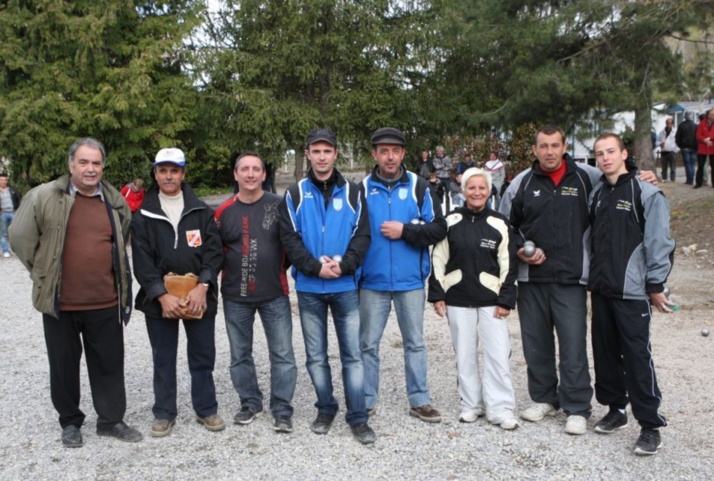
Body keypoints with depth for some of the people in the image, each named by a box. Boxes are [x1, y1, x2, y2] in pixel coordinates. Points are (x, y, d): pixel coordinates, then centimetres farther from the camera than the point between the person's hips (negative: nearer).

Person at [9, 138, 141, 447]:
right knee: (64, 366, 12)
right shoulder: (44, 197, -8)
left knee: (110, 364, 11)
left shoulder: (115, 201, 5)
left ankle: (111, 420, 27)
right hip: (60, 303, -2)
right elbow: (20, 238, -2)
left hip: (106, 302, 3)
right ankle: (70, 422, 30)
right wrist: (44, 274, 1)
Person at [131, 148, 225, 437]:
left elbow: (214, 252, -1)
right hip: (159, 301, 0)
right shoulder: (143, 215, 1)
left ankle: (206, 409, 24)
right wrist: (162, 296, -14)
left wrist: (202, 287, -14)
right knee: (163, 360, 10)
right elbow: (142, 262, -4)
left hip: (199, 298, 1)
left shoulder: (202, 211, 4)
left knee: (203, 357, 9)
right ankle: (164, 413, 24)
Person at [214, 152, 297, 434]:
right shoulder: (224, 211, 2)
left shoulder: (279, 205, -3)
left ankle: (282, 410, 12)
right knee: (240, 354, 13)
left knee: (282, 354, 0)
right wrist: (233, 272, 2)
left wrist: (279, 270, 1)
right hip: (235, 297, 2)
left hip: (274, 295, -2)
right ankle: (250, 403, 30)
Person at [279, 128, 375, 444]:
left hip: (346, 287, 0)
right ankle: (325, 410, 25)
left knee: (352, 354, 0)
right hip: (309, 289, 1)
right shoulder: (295, 194, 4)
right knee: (316, 356, 10)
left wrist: (344, 264, -16)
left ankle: (358, 418, 8)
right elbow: (289, 237, -4)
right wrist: (315, 266, -16)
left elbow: (362, 234, -1)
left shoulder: (351, 193, 5)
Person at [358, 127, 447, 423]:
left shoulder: (418, 187, 2)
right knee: (368, 343, 8)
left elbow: (438, 229, -2)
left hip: (410, 280, 0)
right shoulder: (363, 189, 2)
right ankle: (366, 401, 21)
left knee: (415, 342, 9)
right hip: (372, 281, 0)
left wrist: (404, 231, -14)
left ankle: (419, 401, 21)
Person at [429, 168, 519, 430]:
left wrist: (506, 300, -4)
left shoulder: (500, 224, 1)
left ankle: (501, 408, 7)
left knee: (498, 355, -4)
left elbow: (508, 265, 2)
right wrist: (437, 294, 0)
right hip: (458, 299, 1)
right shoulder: (451, 221, 3)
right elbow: (439, 260, 5)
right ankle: (471, 404, 21)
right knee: (465, 355, 8)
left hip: (491, 300, -1)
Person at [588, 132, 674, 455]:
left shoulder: (646, 193, -8)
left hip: (632, 291, -6)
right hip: (601, 289, 6)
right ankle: (615, 409, 28)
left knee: (637, 357, -5)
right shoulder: (597, 195, 11)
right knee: (605, 352, 13)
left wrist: (656, 285, -11)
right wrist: (593, 276, 11)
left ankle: (650, 425, 5)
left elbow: (659, 242, -10)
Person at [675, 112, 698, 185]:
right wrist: (696, 146, 9)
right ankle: (691, 180, 5)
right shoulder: (695, 126, 1)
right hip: (694, 148, 2)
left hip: (685, 148, -2)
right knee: (692, 164, 7)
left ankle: (689, 180, -5)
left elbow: (677, 137, -2)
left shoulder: (681, 125, -4)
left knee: (687, 164, -1)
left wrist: (680, 146, 9)